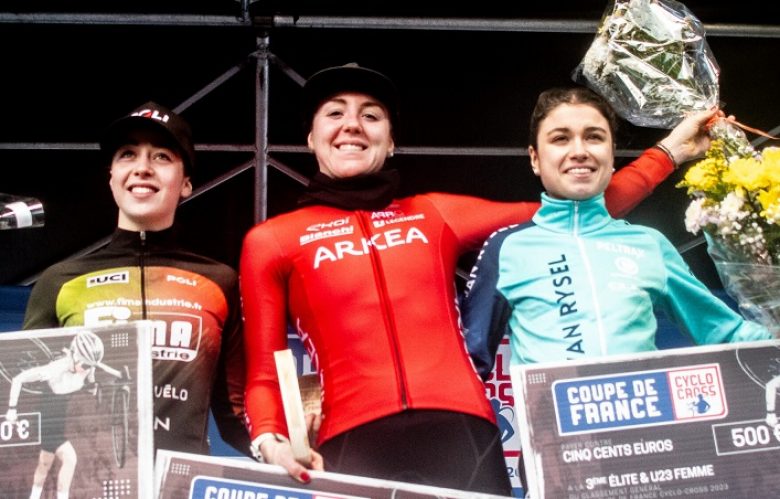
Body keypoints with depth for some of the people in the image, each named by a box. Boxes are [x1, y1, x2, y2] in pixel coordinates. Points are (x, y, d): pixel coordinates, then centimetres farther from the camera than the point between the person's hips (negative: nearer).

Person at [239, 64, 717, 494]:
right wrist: (269, 439, -9)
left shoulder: (438, 214, 18)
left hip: (462, 435, 2)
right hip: (353, 444, -1)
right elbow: (263, 374, 10)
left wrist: (667, 153, 22)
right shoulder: (271, 241, 12)